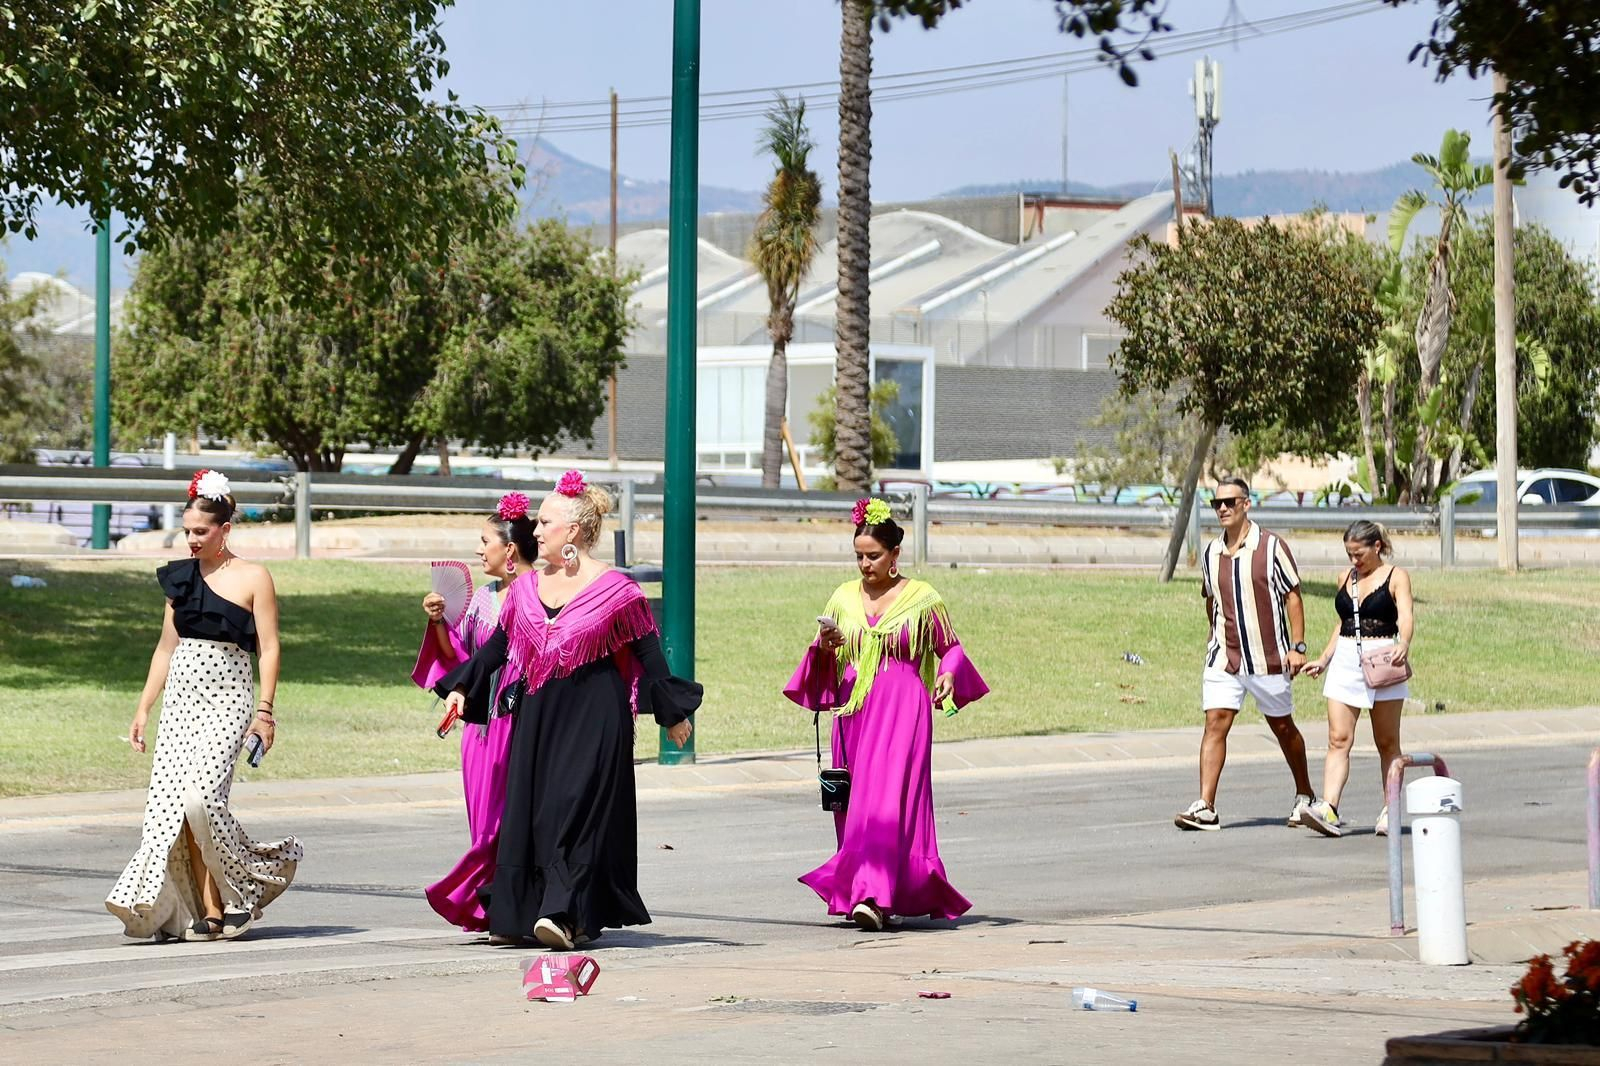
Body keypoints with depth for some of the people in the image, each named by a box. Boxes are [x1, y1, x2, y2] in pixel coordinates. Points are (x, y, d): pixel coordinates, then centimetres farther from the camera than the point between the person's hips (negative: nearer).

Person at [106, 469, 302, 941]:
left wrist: (265, 710, -13)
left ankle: (244, 890, 0)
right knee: (172, 801, -5)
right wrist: (144, 707, 14)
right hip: (180, 699, 6)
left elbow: (268, 649, -5)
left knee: (202, 796, -20)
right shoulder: (180, 577, 13)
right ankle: (210, 909, -2)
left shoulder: (253, 578, -2)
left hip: (226, 699, -6)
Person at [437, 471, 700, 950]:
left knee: (576, 806, -12)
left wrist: (673, 714, -2)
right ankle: (517, 915, 10)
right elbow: (498, 644, 16)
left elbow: (648, 653, -3)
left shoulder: (613, 588, -6)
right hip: (537, 715, 6)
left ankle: (567, 914, -15)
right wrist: (461, 687, 8)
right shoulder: (527, 586, 9)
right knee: (526, 808, 4)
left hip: (594, 717, -6)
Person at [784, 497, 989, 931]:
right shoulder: (844, 598, 10)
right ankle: (871, 890, 16)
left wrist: (948, 676, -9)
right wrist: (824, 647, -7)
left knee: (887, 800, -15)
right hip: (853, 710, 5)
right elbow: (823, 663, 15)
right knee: (856, 800, 5)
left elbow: (951, 647, 10)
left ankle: (873, 896, -24)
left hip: (902, 711, -5)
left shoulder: (922, 598, 0)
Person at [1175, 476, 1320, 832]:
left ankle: (1304, 796, 30)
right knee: (1215, 725, -10)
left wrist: (1297, 647, -9)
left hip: (1268, 657, -3)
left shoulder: (1271, 546, -6)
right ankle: (1205, 807, -16)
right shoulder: (1210, 553, 7)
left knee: (1283, 727, 11)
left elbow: (1292, 596, -4)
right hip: (1223, 658, 3)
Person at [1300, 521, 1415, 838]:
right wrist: (1323, 660, 19)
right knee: (1338, 739, -8)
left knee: (1387, 743, 5)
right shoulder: (1347, 578, 15)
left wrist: (1404, 644, -35)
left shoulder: (1396, 577, -1)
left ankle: (1390, 811, 13)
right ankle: (1328, 809, -19)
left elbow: (1405, 616, -15)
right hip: (1345, 662, 4)